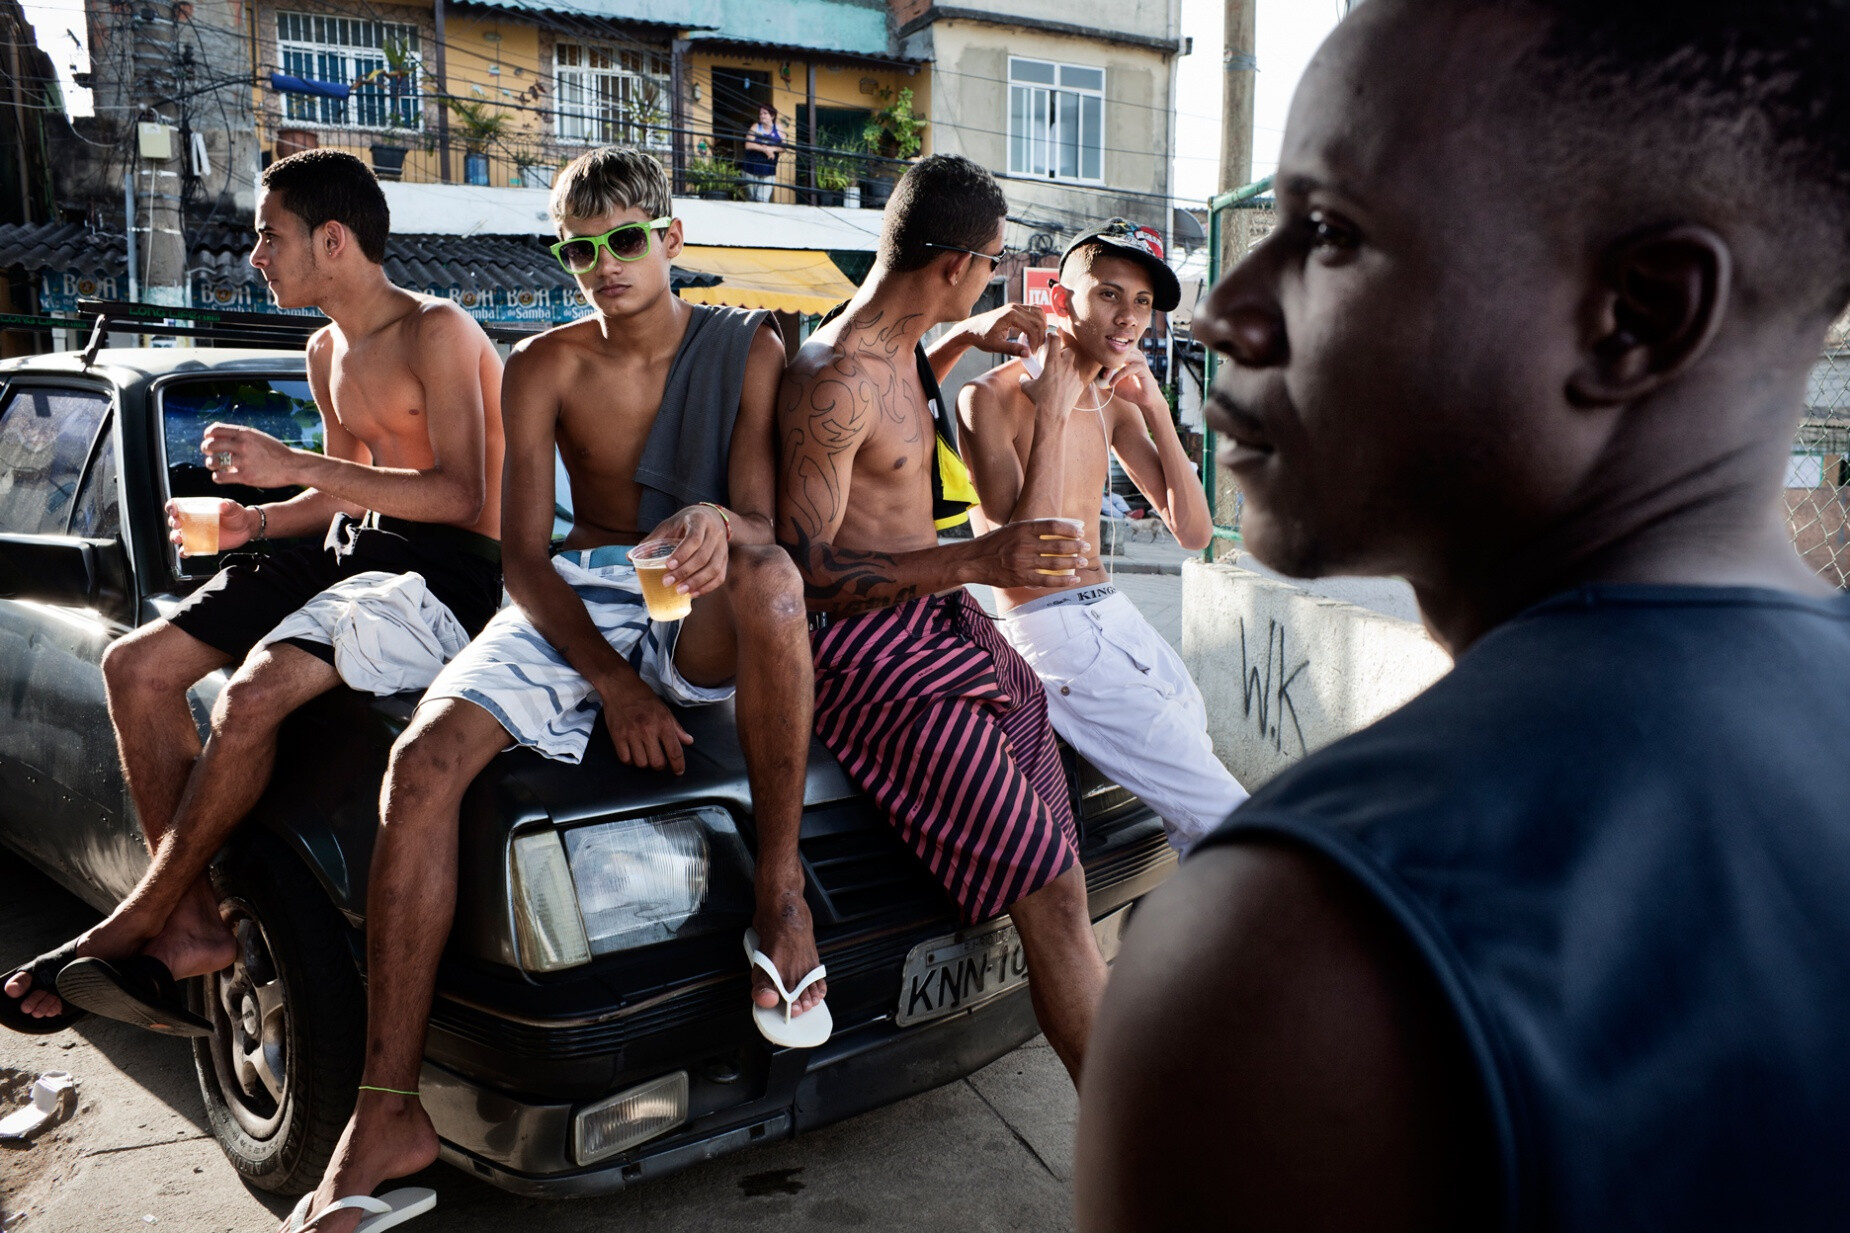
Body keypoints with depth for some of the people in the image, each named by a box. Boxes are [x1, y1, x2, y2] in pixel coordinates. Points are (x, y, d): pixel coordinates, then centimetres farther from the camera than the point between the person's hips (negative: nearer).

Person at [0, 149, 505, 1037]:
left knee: (255, 691, -32)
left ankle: (136, 925, -11)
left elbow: (459, 493, -20)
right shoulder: (328, 352, 18)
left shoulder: (436, 332, -10)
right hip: (355, 545, 9)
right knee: (136, 664, -5)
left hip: (449, 566, -9)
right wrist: (260, 522, 6)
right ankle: (194, 925, -8)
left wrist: (292, 465, -20)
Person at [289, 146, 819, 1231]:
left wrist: (718, 519, -32)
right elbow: (524, 558, -1)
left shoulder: (749, 349, 2)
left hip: (702, 622, -2)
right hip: (577, 603, 2)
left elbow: (762, 525, -6)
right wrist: (610, 681, -17)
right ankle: (389, 1117, -19)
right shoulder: (544, 368, 6)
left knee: (766, 577, -40)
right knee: (424, 762, -24)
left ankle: (783, 889, -25)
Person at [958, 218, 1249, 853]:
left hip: (1117, 615, 8)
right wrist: (1052, 415, -17)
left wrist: (1155, 408, 1)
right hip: (1053, 631, -8)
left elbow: (1193, 531, 9)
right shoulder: (990, 396, -8)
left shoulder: (1113, 404, 14)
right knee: (1227, 820, -11)